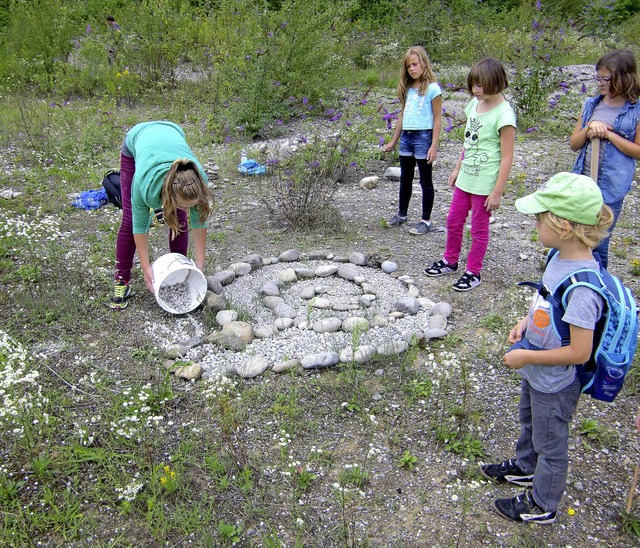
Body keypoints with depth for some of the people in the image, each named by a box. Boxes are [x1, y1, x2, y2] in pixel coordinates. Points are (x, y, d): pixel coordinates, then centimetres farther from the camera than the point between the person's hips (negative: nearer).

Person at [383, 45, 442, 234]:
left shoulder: (432, 88, -8)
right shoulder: (407, 89, 11)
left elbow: (437, 119, -9)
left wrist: (434, 146, -15)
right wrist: (393, 141, 18)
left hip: (423, 136, -6)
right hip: (406, 136, 7)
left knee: (425, 180, 3)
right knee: (405, 178, 17)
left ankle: (426, 220, 11)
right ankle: (402, 214, 32)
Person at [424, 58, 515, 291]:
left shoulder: (503, 114, -17)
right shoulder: (475, 104, 5)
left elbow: (507, 157, -16)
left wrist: (497, 192, -17)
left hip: (484, 183, -7)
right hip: (465, 178, 7)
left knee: (479, 229, 7)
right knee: (453, 222, 18)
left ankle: (473, 272, 23)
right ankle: (450, 261, 37)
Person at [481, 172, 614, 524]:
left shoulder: (581, 286, -36)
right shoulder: (560, 257, -10)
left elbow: (579, 352, -31)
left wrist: (526, 357, -23)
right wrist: (527, 321, -4)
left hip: (555, 384, -8)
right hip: (535, 373, 8)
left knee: (549, 443, 17)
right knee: (529, 424, 32)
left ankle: (542, 505, 41)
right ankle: (524, 468, 59)